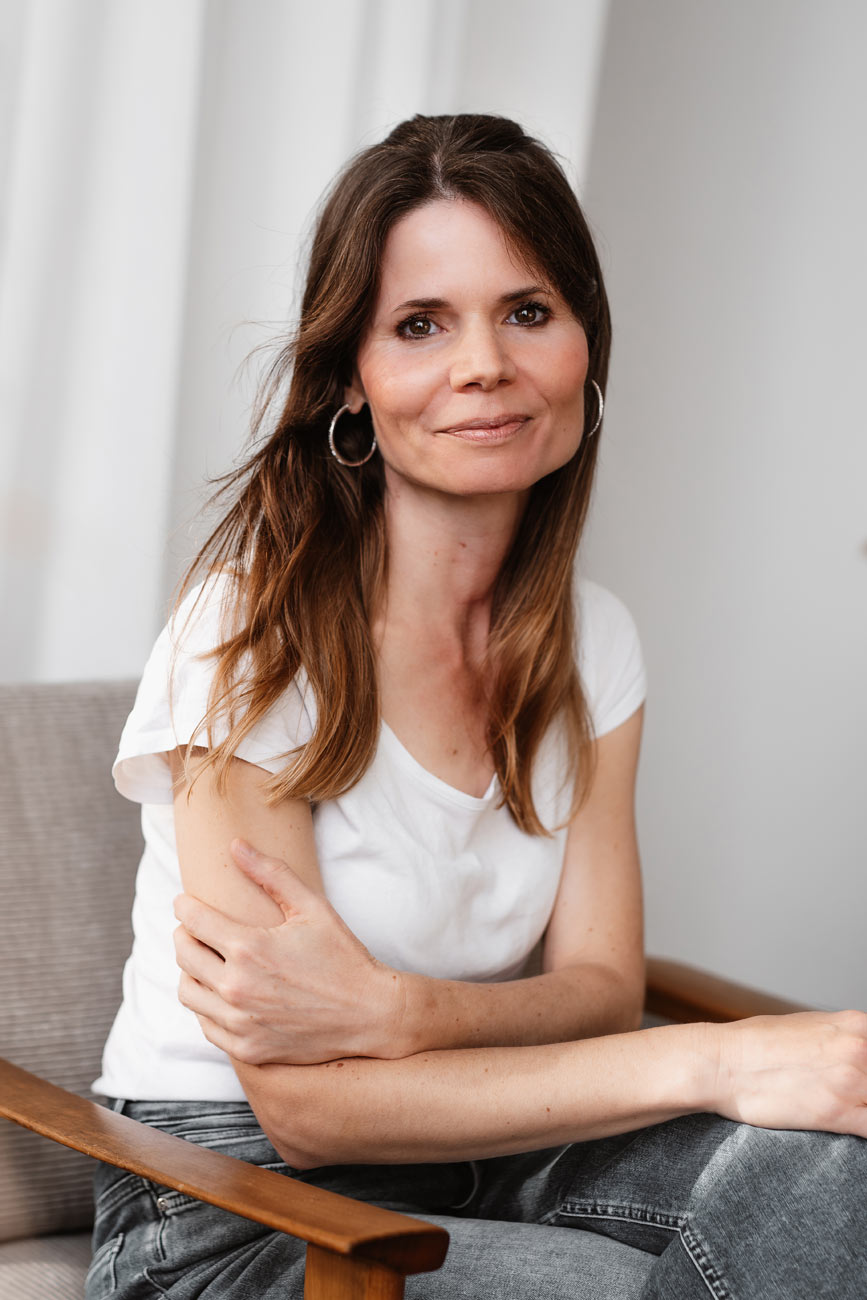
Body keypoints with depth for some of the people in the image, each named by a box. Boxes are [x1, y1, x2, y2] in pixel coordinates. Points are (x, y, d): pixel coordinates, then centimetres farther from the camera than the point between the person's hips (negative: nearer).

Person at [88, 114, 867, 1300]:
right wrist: (720, 1061, -27)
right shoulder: (251, 628, -16)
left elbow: (601, 987, -1)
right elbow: (304, 1106, -19)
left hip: (467, 1162, 5)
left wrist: (400, 1013, -25)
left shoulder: (593, 643, 3)